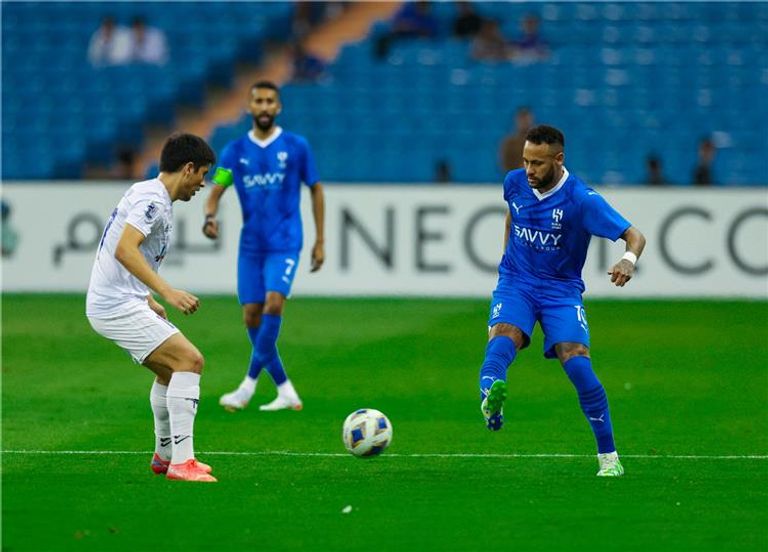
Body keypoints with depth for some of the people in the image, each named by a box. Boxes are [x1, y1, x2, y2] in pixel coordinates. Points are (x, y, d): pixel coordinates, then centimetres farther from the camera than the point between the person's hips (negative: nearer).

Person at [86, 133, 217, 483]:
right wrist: (167, 292, -33)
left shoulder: (146, 194, 17)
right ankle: (181, 462, -20)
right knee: (189, 360, -17)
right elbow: (124, 250, -28)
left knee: (170, 370, 22)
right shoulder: (153, 199, -15)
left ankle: (165, 455, 34)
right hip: (118, 306, -11)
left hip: (116, 302, 11)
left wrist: (148, 301, 31)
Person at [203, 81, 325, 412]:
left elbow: (315, 189, 8)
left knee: (274, 302, -23)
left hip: (284, 243, -4)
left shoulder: (296, 147, -1)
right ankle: (285, 391, 11)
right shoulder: (235, 151, 5)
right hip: (250, 245, 4)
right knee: (251, 316, 0)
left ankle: (249, 385, -17)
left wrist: (320, 241, 5)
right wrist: (210, 216, -22)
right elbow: (216, 192, 2)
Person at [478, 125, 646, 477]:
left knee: (577, 364, -18)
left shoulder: (581, 199, -17)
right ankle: (489, 402, -61)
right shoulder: (514, 183, -1)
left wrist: (629, 259, -42)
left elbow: (635, 236, -20)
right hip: (515, 284, 3)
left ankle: (609, 457, -5)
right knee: (503, 337, -30)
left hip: (561, 290, -3)